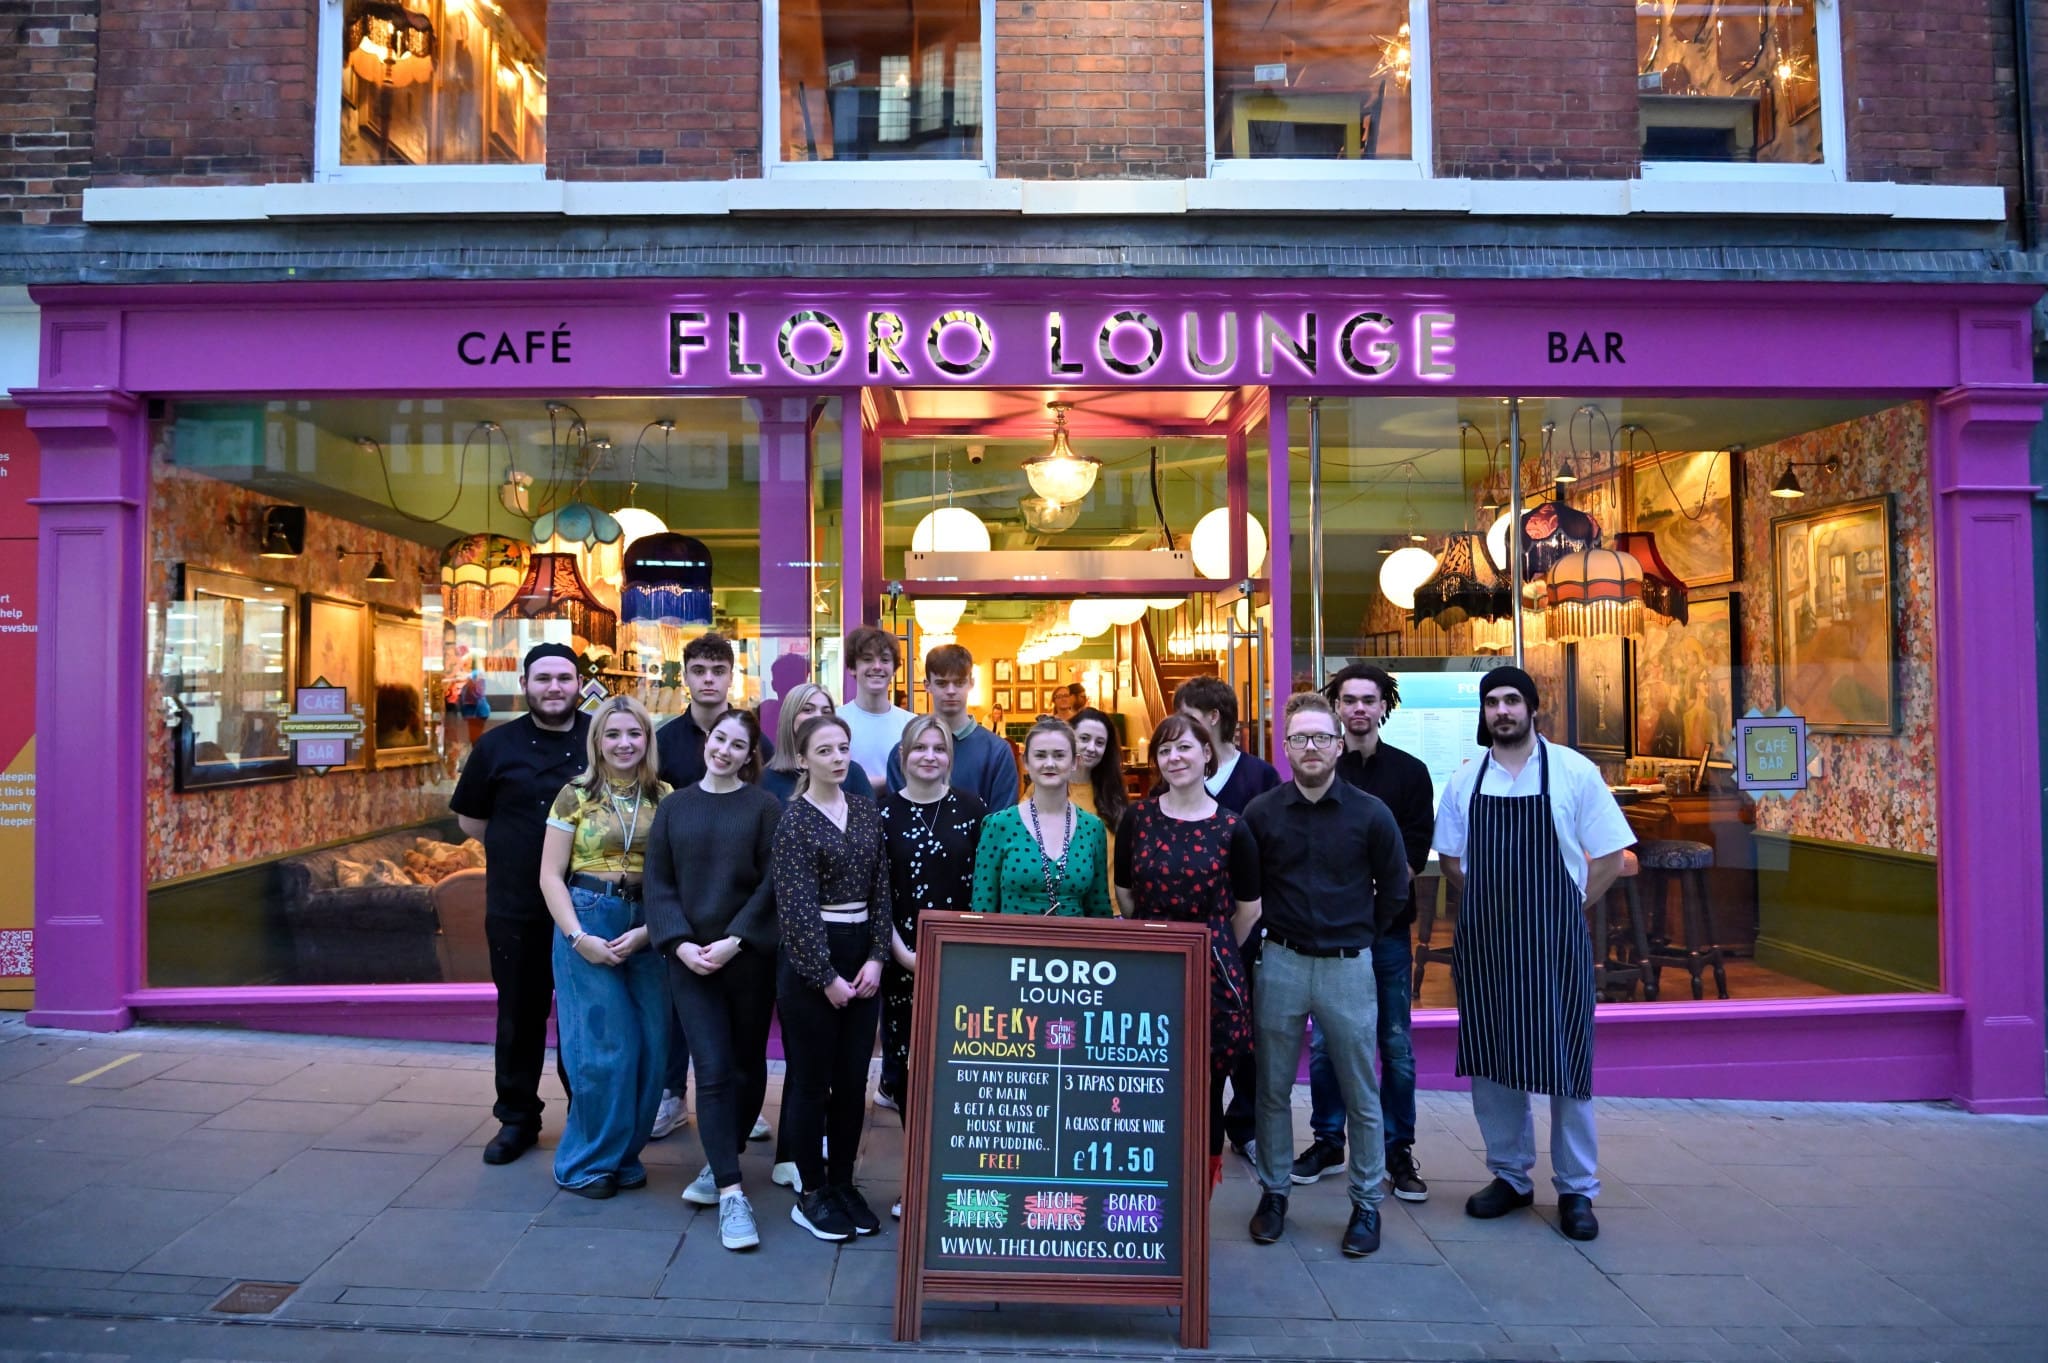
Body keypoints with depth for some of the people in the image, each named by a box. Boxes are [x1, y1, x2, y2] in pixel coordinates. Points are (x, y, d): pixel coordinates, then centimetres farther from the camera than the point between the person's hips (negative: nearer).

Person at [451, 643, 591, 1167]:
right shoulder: (497, 745, 2)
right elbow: (470, 820, 11)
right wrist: (516, 847, 2)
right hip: (515, 908, 1)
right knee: (520, 1014, 11)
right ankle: (516, 1118, 27)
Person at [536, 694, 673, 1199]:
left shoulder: (665, 798, 5)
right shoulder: (575, 797, 1)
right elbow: (551, 876, -1)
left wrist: (647, 931, -11)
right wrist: (579, 937, -11)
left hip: (649, 930, 2)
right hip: (587, 924, -2)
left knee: (649, 1049, 3)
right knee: (603, 1048, -2)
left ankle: (623, 1154, 21)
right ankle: (587, 1162, 16)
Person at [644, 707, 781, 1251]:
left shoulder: (764, 807, -2)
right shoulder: (674, 807, 6)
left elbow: (772, 882, -7)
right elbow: (659, 883, 3)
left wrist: (734, 940, -15)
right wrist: (680, 943, -10)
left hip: (750, 956, -1)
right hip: (690, 958, 1)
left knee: (746, 1065, 10)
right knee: (713, 1070, -5)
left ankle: (721, 1165, 31)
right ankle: (730, 1192, 0)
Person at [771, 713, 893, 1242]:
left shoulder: (867, 812, 7)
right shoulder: (795, 819, -9)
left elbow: (881, 890, 7)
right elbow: (797, 906, -13)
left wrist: (877, 958, -3)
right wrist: (826, 976, -13)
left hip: (862, 956, 5)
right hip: (810, 961, -5)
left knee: (853, 1079, 10)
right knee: (811, 1080, 4)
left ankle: (843, 1183, 24)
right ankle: (810, 1193, 17)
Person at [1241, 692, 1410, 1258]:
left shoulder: (1370, 814, -3)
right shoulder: (1261, 813, -1)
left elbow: (1394, 889, 8)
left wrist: (1358, 934, 11)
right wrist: (1273, 932, 8)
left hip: (1348, 967, -1)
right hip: (1280, 963, 1)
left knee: (1361, 1094, 6)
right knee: (1272, 1089, 9)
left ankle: (1367, 1204, 21)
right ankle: (1274, 1193, 25)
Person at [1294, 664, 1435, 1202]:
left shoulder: (1410, 772, 4)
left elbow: (1413, 853, -1)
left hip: (1387, 926, -1)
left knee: (1395, 1044, 4)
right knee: (1324, 1041, 7)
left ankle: (1398, 1149, 17)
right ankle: (1327, 1141, 21)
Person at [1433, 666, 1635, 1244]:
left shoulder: (1574, 772, -4)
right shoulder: (1465, 779, 5)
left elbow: (1610, 856, 0)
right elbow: (1450, 859, 15)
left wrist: (1567, 907, -2)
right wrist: (1489, 901, 6)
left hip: (1554, 940, -3)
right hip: (1482, 940, 3)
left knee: (1564, 1060, 2)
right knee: (1488, 1059, 9)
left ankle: (1577, 1189, 18)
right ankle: (1510, 1175, 26)